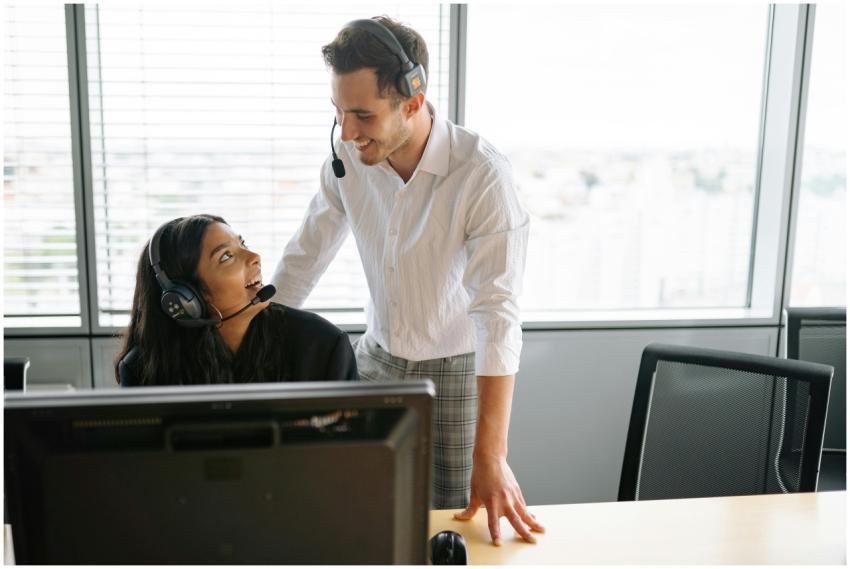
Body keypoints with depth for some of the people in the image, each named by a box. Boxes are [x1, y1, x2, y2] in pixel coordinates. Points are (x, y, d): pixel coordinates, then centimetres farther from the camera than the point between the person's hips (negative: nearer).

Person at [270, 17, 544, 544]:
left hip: (456, 368, -4)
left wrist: (491, 455, -35)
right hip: (377, 360, 4)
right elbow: (304, 258, 2)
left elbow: (498, 312, -31)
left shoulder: (483, 172, -27)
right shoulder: (347, 159, -12)